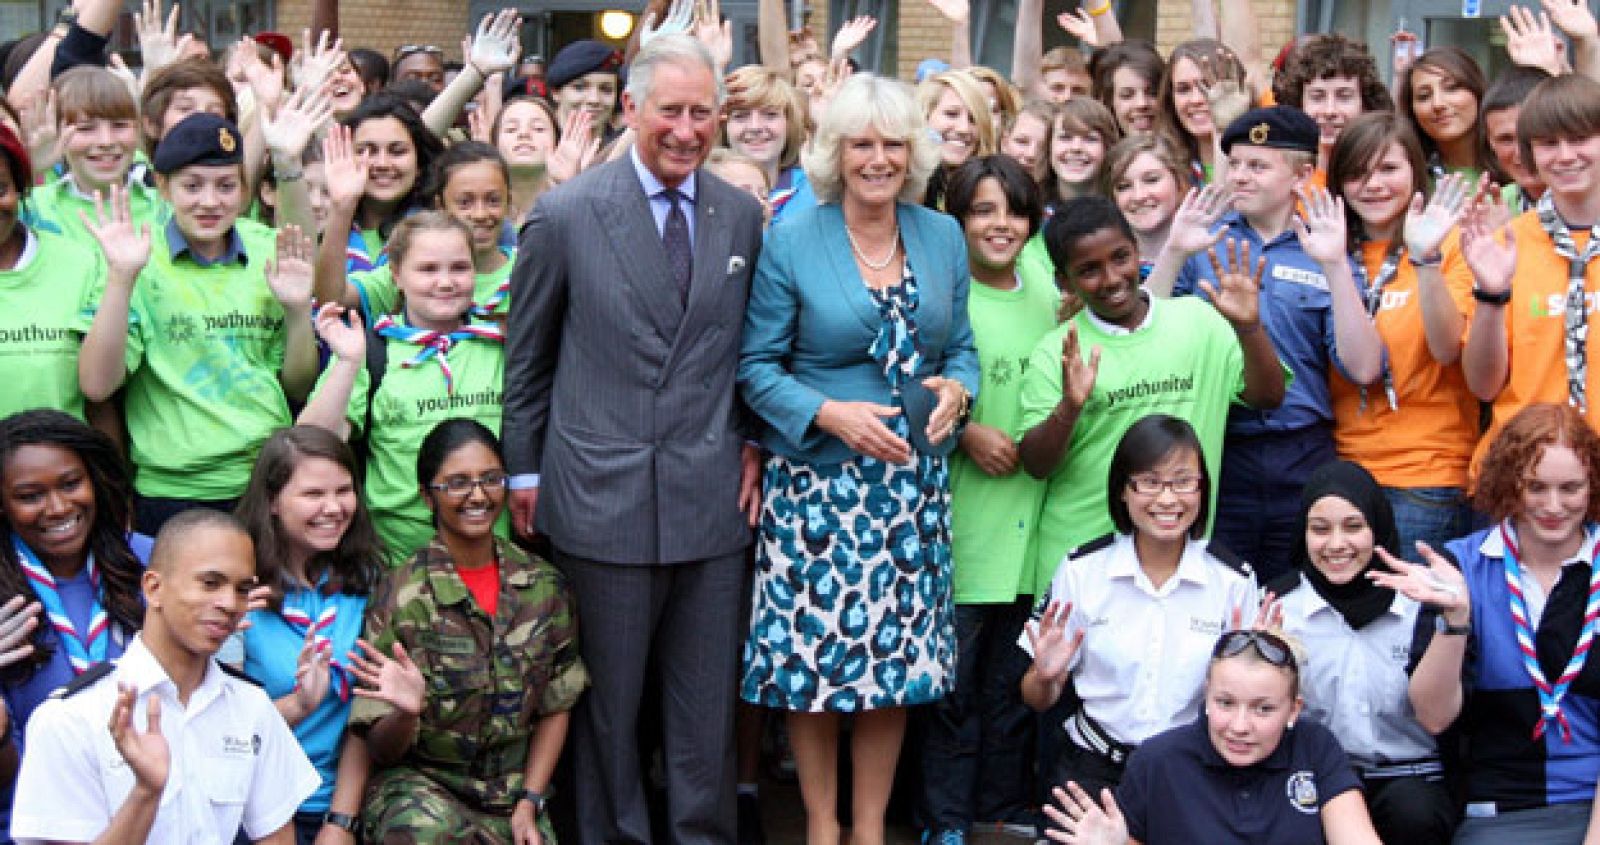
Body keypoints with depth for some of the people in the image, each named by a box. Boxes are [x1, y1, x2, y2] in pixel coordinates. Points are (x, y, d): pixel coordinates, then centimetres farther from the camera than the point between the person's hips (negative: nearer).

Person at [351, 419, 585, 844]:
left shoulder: (544, 586, 3)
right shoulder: (401, 595, -9)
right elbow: (382, 749, -7)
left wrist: (529, 803, -1)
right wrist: (406, 712, -29)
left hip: (514, 794, 3)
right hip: (419, 782, -3)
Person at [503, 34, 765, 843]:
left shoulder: (742, 216, 5)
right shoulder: (564, 215, -4)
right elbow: (526, 358, 4)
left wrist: (751, 442, 5)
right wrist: (523, 473, 5)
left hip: (711, 495, 3)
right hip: (604, 495, -3)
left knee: (708, 700, 10)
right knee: (607, 695, 9)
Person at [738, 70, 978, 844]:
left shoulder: (943, 237, 6)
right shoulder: (792, 241, -6)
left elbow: (961, 348, 13)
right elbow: (755, 366, -4)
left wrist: (955, 390, -9)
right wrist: (830, 415, -18)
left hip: (913, 480, 3)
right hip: (818, 481, -3)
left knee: (897, 653, 8)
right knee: (813, 652, 1)